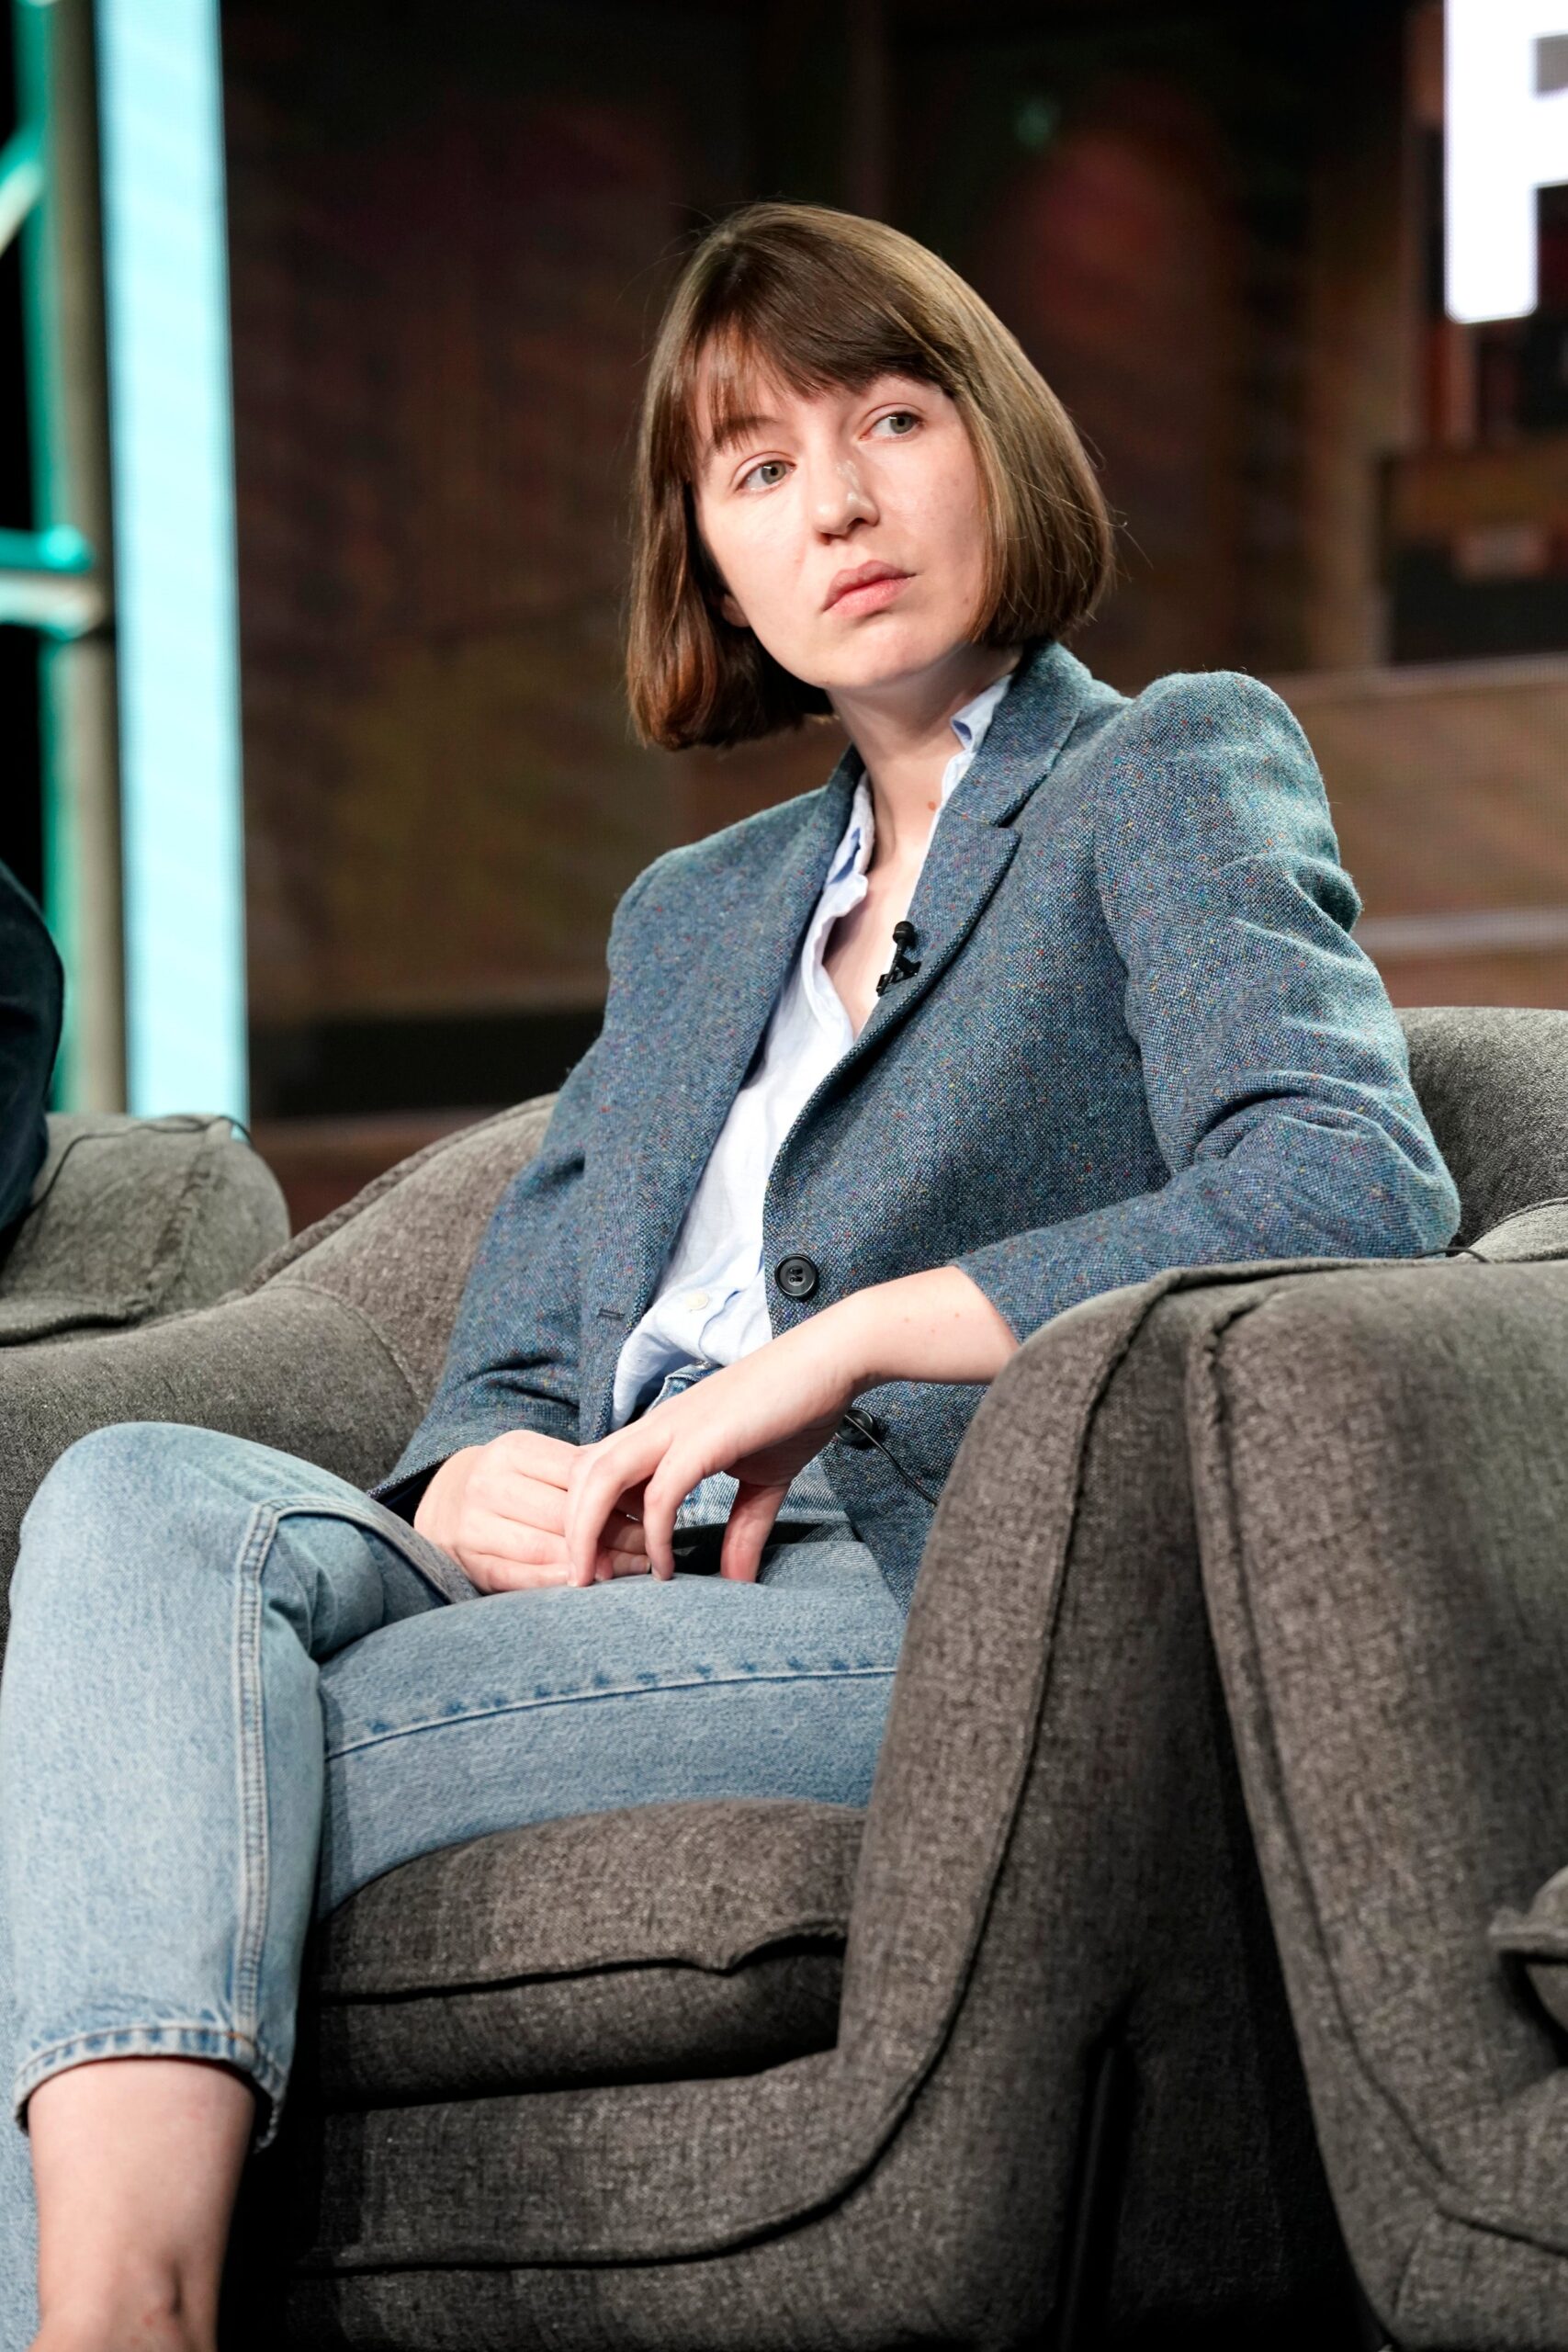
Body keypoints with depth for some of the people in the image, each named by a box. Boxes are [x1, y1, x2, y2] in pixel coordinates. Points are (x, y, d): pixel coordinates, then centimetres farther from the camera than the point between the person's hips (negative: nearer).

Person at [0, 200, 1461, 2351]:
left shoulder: (1177, 776, 10)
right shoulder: (690, 916, 31)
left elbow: (1359, 1186, -10)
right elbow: (513, 1358, 25)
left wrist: (851, 1340, -15)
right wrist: (475, 1487, -1)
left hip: (940, 1602, -6)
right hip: (614, 1589, 6)